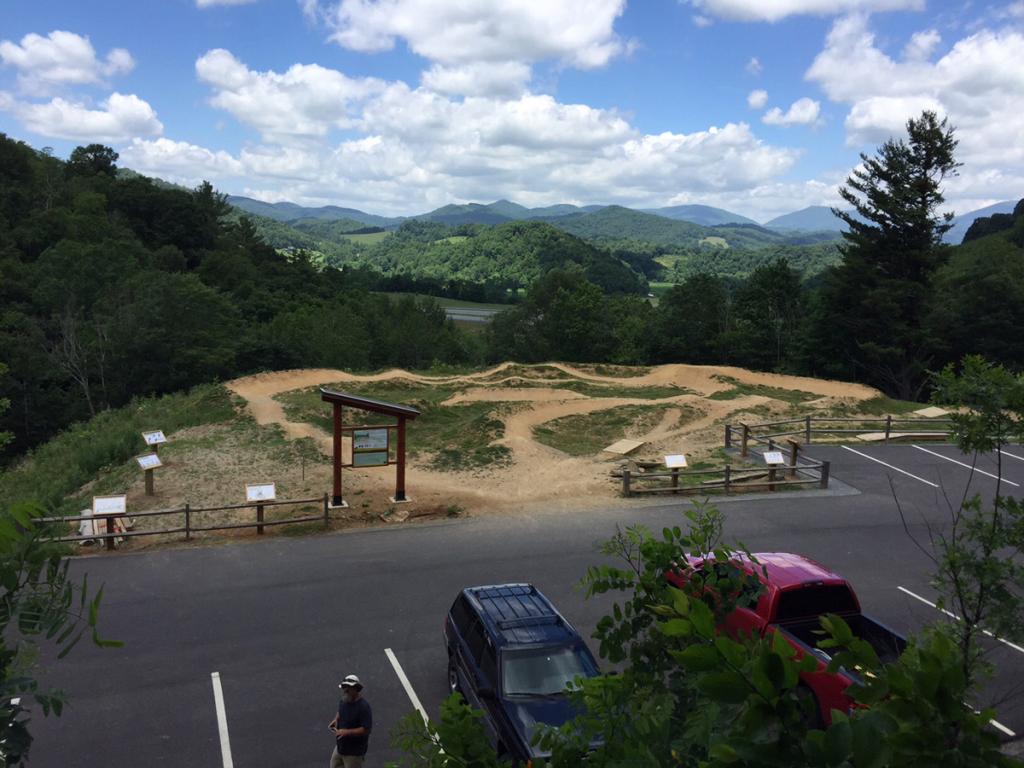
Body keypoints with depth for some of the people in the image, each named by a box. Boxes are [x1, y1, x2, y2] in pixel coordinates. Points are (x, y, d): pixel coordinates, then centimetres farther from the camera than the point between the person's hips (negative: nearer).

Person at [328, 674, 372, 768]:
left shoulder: (364, 707, -26)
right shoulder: (343, 702, -1)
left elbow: (366, 729, -28)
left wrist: (347, 732, -32)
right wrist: (336, 719, 0)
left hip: (354, 751, -8)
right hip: (340, 747, 8)